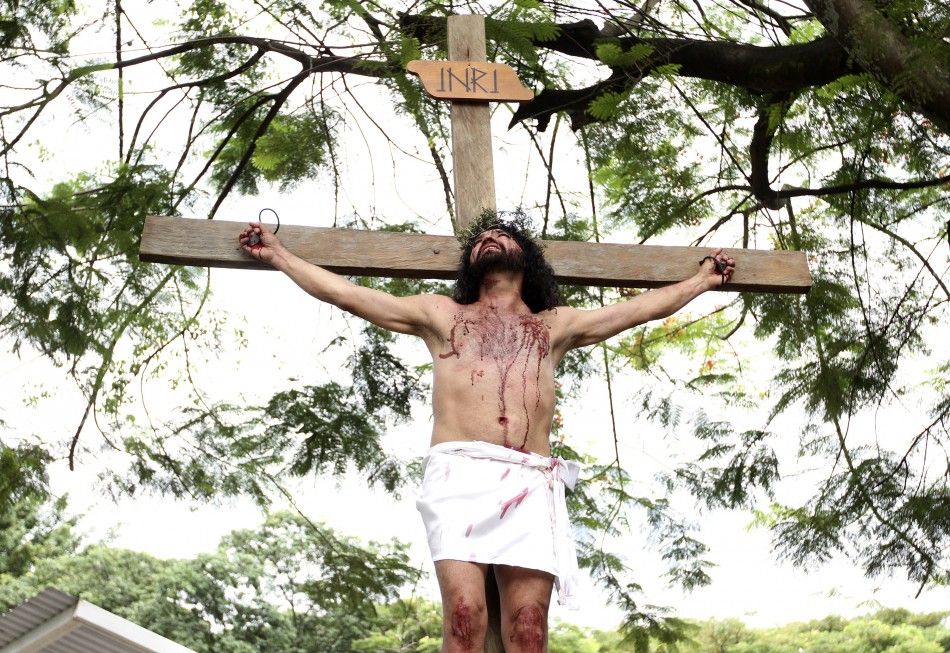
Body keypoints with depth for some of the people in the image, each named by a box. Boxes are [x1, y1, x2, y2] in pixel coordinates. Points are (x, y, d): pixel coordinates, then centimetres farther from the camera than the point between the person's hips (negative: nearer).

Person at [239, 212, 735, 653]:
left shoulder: (556, 325, 30)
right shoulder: (440, 314, 26)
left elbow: (643, 307, 37)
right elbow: (344, 293, 26)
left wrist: (703, 280, 43)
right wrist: (278, 254, 25)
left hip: (531, 483, 1)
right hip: (460, 474, -1)